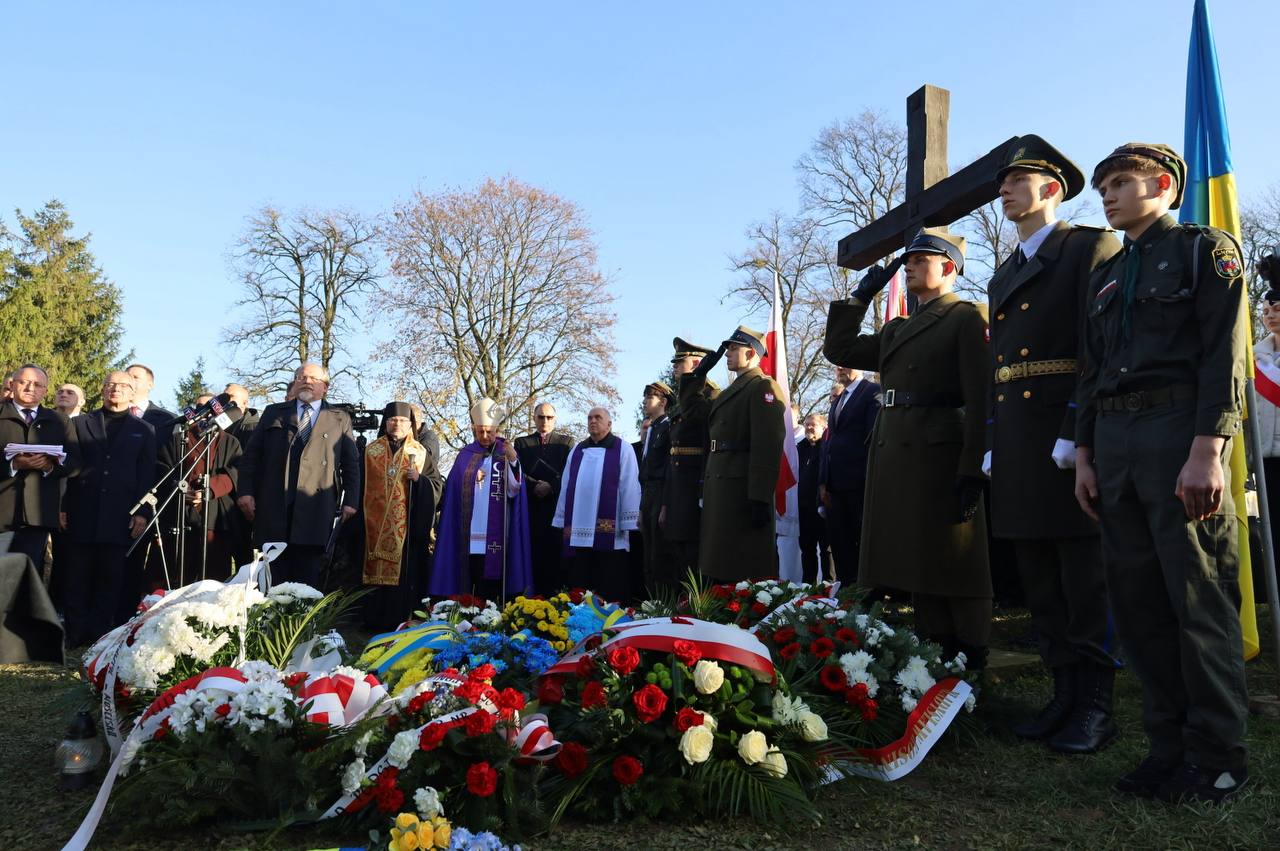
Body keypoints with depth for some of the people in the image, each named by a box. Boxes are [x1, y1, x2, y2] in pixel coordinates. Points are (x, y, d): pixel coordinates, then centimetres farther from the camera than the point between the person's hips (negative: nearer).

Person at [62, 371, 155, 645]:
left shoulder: (144, 430, 12)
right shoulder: (81, 423, 15)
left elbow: (147, 475, 5)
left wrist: (142, 512, -5)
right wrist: (63, 507, -1)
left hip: (120, 517, -1)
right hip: (82, 514, 1)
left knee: (111, 579, 2)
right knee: (77, 578, 3)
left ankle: (101, 635, 8)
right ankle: (73, 633, 10)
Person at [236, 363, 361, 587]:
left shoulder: (339, 419, 13)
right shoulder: (273, 413, 17)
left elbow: (351, 464, 9)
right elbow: (251, 455, 12)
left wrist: (350, 502, 0)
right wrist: (245, 491, 0)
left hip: (315, 512, -1)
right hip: (273, 509, 1)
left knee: (309, 583, 0)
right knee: (272, 582, 3)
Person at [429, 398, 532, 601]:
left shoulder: (507, 453, 4)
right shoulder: (465, 455, 11)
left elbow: (514, 490, -7)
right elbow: (453, 491, 13)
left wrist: (513, 462, -21)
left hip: (497, 535, -2)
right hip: (471, 535, 2)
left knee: (495, 582, -3)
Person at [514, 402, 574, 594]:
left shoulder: (566, 441, 13)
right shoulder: (522, 443, 17)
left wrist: (551, 486, -11)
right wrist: (535, 486, -10)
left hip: (558, 506, -1)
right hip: (531, 507, 1)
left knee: (557, 553, -5)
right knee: (535, 554, -3)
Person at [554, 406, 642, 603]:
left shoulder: (622, 449, 2)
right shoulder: (577, 451, 16)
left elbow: (630, 487, -4)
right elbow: (566, 487, 15)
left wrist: (628, 523, -11)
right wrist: (564, 521, 9)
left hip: (609, 531, -4)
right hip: (579, 530, 5)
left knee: (611, 588, -1)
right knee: (580, 583, 9)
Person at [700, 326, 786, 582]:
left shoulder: (763, 387, -6)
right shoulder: (731, 391, 23)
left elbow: (768, 446, -16)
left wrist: (760, 499, -22)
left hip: (742, 491, -9)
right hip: (720, 491, 9)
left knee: (747, 574, -7)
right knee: (722, 569, 11)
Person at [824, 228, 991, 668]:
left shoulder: (966, 318, -1)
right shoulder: (897, 329, 22)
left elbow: (979, 399, -10)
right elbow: (839, 350, 23)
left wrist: (972, 469, -18)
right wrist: (861, 297, 17)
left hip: (941, 455, -7)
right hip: (894, 456, 7)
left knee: (954, 564, -2)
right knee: (920, 567, 11)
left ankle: (971, 664, 7)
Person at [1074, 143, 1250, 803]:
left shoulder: (1205, 249, 4)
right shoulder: (1105, 276, 22)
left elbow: (1225, 354, -7)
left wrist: (1207, 450, -18)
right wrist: (1085, 454, 11)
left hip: (1181, 430, -6)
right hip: (1115, 441, 6)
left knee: (1200, 600, -3)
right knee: (1136, 600, 6)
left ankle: (1217, 756, 8)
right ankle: (1170, 745, 15)